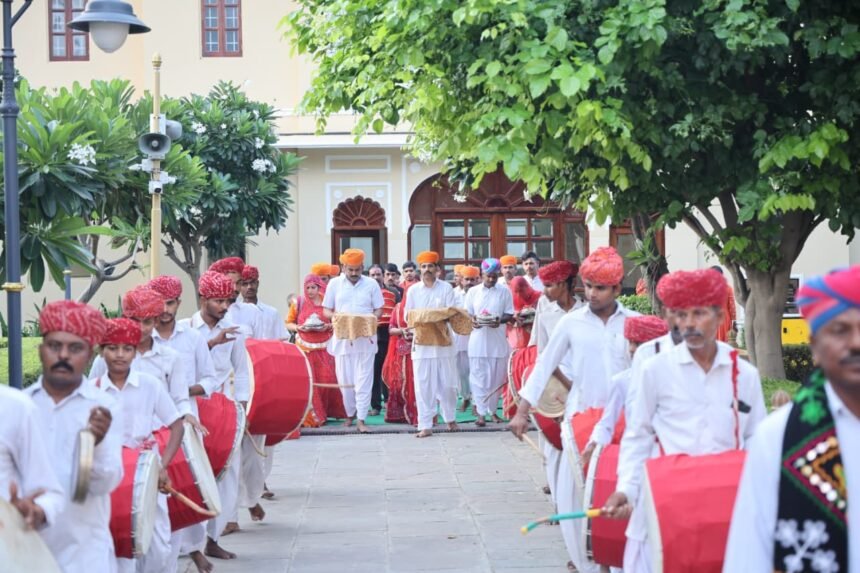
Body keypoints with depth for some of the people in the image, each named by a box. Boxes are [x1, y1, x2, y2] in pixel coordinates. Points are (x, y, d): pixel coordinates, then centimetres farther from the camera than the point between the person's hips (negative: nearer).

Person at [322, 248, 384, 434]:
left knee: (363, 380, -5)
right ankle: (350, 414, 23)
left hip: (365, 338, -1)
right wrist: (337, 316, -15)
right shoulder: (334, 284, 5)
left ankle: (361, 420, -6)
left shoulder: (371, 284, 2)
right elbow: (326, 310, 7)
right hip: (342, 338, 1)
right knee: (345, 380, 6)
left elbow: (378, 310, 5)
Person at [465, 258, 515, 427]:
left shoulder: (505, 291, 3)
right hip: (478, 339, 0)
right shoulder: (473, 292, 6)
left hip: (497, 340, 0)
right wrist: (472, 320, -15)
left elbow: (509, 314, 2)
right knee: (478, 377, -4)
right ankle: (481, 413, -4)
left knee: (496, 377, 5)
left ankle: (492, 410, 19)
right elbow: (467, 313, 7)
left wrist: (500, 320, -19)